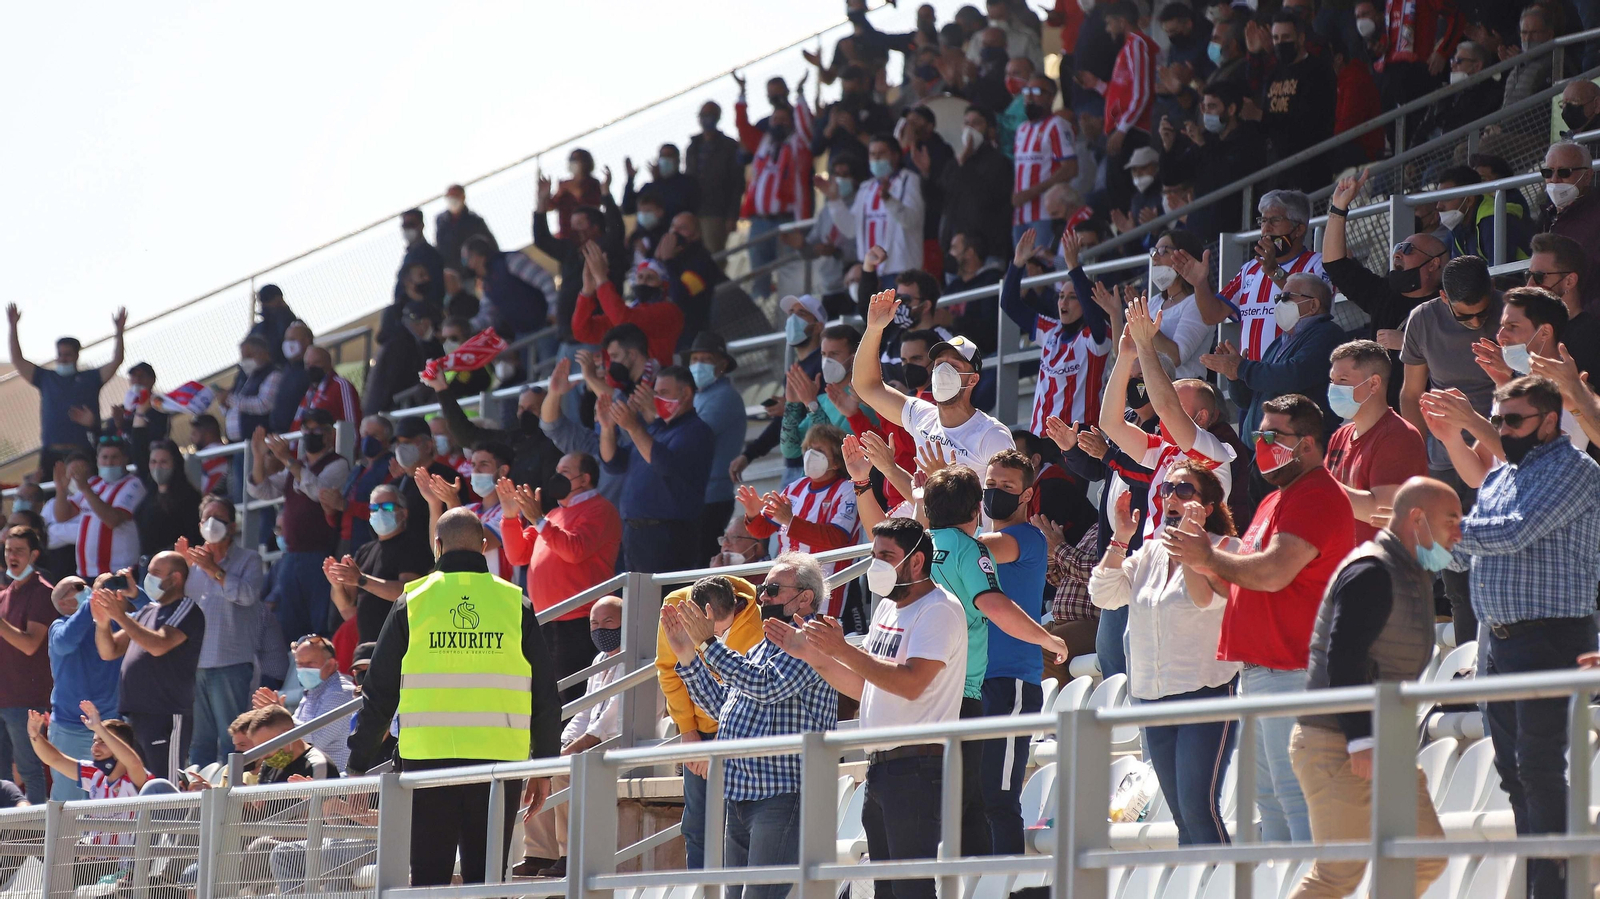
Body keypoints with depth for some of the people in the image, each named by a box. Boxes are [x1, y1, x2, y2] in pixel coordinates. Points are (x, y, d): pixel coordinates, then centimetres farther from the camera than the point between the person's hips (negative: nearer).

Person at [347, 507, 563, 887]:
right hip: (499, 760, 0)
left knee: (428, 875, 6)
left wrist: (359, 764, 11)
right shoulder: (514, 604, 4)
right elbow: (545, 697, 6)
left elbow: (379, 691, 5)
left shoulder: (412, 603, 3)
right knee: (485, 878, 6)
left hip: (426, 759, 0)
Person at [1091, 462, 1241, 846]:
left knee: (1198, 807, -16)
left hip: (1206, 692, -7)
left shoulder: (1223, 549, -4)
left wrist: (1193, 539, -22)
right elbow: (1104, 594, 7)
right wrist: (1120, 539, 0)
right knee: (1182, 815, 9)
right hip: (1153, 696, 7)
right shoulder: (1150, 552, 15)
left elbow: (1205, 598, -20)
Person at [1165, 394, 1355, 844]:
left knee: (1296, 794, -13)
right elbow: (1248, 581, 26)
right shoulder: (1276, 500, 22)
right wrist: (1206, 565, 9)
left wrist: (1210, 556, -8)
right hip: (1259, 668, 11)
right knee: (1268, 796, 12)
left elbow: (1273, 573, -22)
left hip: (1293, 672, -11)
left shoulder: (1316, 497, -12)